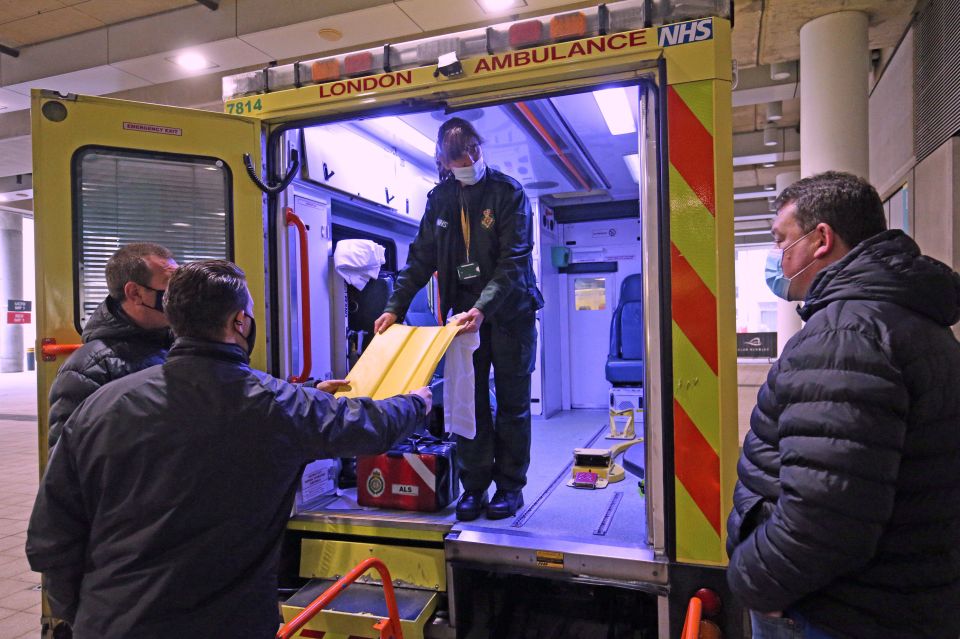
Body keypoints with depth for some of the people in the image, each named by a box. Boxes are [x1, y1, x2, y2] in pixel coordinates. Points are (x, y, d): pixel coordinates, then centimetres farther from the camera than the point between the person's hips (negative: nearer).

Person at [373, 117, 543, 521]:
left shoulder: (509, 193, -10)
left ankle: (510, 485, 18)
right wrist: (394, 307, -4)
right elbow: (421, 258, 6)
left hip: (510, 312, -3)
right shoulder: (439, 199, 4)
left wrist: (483, 309, -31)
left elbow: (513, 261, -18)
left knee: (512, 402, 6)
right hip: (465, 313, 4)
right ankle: (474, 486, 16)